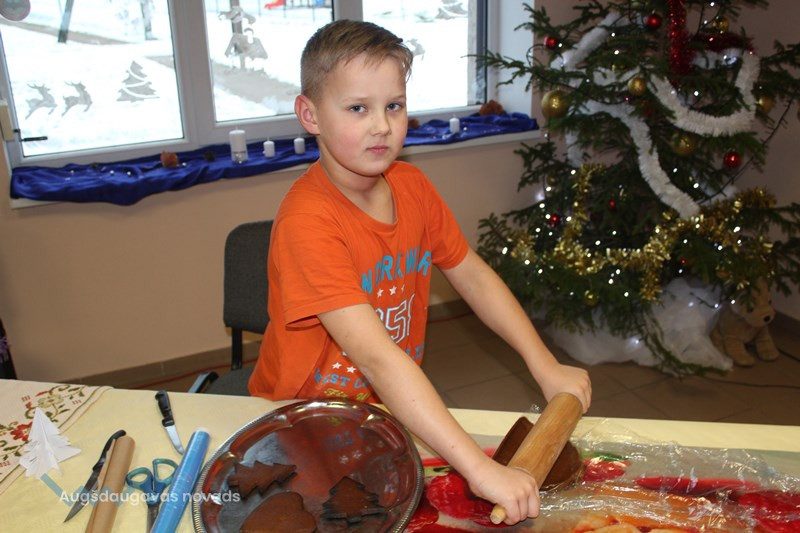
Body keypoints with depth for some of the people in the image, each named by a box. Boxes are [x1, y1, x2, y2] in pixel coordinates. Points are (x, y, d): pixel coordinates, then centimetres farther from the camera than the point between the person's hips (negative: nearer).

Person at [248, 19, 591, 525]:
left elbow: (473, 275, 3)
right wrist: (479, 467, -39)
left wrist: (546, 366, -6)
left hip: (390, 407, 5)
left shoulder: (412, 186, -6)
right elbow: (376, 356, -36)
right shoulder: (307, 220, -28)